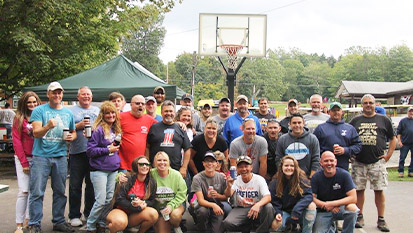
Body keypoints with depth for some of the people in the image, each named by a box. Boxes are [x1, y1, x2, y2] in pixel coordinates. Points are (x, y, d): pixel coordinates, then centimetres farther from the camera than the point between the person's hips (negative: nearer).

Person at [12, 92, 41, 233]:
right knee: (23, 191, -7)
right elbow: (16, 141, -2)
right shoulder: (19, 118, 0)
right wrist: (24, 162, -6)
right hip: (23, 159, -3)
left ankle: (28, 220, 16)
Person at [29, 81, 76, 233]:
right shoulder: (39, 110, 0)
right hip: (41, 156, -4)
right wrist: (48, 126, -30)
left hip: (60, 157, 4)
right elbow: (36, 133, -10)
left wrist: (71, 137, 0)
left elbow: (73, 132, 24)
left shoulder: (68, 113, 14)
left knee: (60, 192, 10)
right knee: (37, 192, -5)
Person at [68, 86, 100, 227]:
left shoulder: (97, 110, 19)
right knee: (75, 185, -2)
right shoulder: (72, 111, 7)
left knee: (92, 184, 9)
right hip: (77, 152, -3)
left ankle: (89, 213, 19)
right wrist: (78, 125, -12)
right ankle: (74, 215, 6)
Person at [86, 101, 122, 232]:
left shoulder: (116, 129, 11)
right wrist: (108, 150, -15)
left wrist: (117, 149, 4)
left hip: (113, 170, 7)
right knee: (101, 201, -7)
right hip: (99, 170, -7)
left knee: (110, 199, 8)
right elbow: (90, 150, -14)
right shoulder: (98, 130, -11)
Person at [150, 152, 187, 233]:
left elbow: (181, 194, -9)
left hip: (176, 203, -1)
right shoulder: (151, 174, -11)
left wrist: (171, 205, -20)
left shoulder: (176, 175, -9)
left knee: (175, 214, -33)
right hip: (159, 205, 1)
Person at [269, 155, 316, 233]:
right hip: (284, 212, 1)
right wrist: (278, 213, -20)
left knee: (311, 205, -31)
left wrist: (297, 209, -33)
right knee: (275, 225, -28)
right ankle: (292, 226, 7)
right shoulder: (275, 183, -2)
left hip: (300, 213, -1)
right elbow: (274, 201, 1)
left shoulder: (301, 179, -7)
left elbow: (308, 195, -18)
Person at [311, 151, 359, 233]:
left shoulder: (344, 174, -13)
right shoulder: (316, 177, -9)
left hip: (341, 208, -1)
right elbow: (312, 198, -10)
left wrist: (331, 204, -22)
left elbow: (353, 198, -18)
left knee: (352, 208, -33)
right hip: (323, 212, 1)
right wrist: (326, 206, -24)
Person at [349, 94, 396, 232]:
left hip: (377, 162, -1)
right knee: (359, 189, 6)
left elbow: (392, 139, 12)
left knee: (379, 190, 0)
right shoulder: (355, 121, 10)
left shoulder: (383, 120, 7)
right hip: (359, 162, 1)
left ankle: (381, 220, 9)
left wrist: (388, 155, 3)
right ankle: (359, 217, 17)